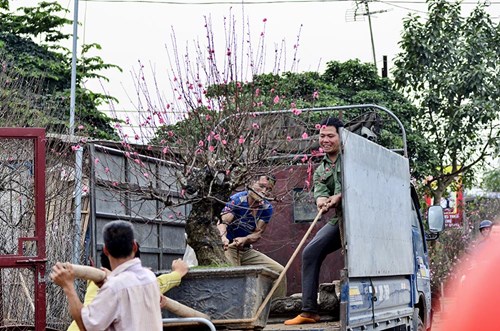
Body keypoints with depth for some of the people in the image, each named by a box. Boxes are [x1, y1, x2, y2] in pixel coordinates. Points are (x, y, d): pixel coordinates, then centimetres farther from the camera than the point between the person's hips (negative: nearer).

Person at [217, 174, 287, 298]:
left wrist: (244, 239, -29)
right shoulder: (237, 200, -14)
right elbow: (222, 222, -28)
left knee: (279, 271, -1)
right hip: (228, 247, -6)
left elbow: (258, 233, -5)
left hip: (246, 250, 6)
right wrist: (223, 238, -51)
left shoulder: (267, 208, 2)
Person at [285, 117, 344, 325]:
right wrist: (322, 200, -22)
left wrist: (338, 197, -22)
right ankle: (309, 310, -1)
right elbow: (320, 192, 2)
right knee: (310, 252, -3)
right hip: (338, 219, 6)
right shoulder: (320, 171, 18)